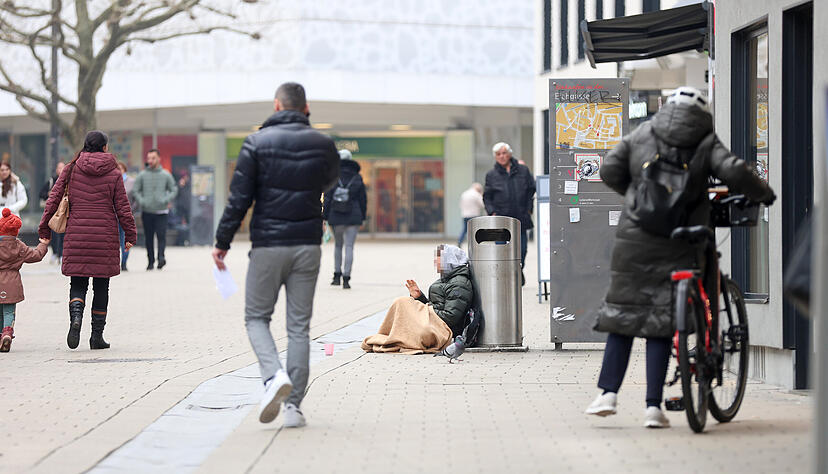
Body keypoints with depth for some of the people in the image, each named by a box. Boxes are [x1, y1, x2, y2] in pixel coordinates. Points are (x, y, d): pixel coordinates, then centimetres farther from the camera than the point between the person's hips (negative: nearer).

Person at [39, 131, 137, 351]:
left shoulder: (71, 169, 4)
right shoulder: (113, 174, -1)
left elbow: (54, 198, 3)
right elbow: (123, 207, 0)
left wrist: (44, 228, 10)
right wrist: (130, 235, 9)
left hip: (76, 233, 1)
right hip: (105, 235, -1)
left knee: (78, 283, 7)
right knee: (101, 286, 8)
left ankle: (75, 316, -22)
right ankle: (97, 335, 8)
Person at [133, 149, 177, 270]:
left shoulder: (166, 175, 5)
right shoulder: (142, 175, 5)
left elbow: (174, 190, 10)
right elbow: (135, 190, 9)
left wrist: (167, 200, -6)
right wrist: (141, 201, -6)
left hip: (161, 211, -1)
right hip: (147, 211, 1)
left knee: (161, 235, -14)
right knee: (149, 238, 4)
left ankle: (161, 256, -17)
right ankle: (150, 261, 10)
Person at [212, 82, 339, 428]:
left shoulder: (258, 142, -5)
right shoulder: (323, 145, 3)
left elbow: (239, 198, -8)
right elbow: (330, 181, 23)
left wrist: (222, 242, -1)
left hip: (267, 245, -2)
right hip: (308, 246, 2)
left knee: (256, 316, 12)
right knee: (299, 325, 7)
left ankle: (274, 375, -14)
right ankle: (293, 405, 3)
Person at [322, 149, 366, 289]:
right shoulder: (357, 179, 2)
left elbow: (327, 199, -3)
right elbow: (363, 200, 6)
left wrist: (324, 217, 2)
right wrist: (362, 217, 15)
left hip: (336, 218, 0)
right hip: (353, 218, 0)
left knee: (338, 245, 17)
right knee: (349, 246, -1)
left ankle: (337, 275, 16)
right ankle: (346, 279, -8)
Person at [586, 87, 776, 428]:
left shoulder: (641, 134, 9)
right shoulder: (706, 142, 2)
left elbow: (610, 171, 4)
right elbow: (734, 172, -11)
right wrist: (763, 194, 6)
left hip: (635, 238, 1)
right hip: (678, 245, -1)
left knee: (622, 315, 11)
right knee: (661, 323, 3)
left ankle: (608, 393, 3)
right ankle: (653, 406, 0)